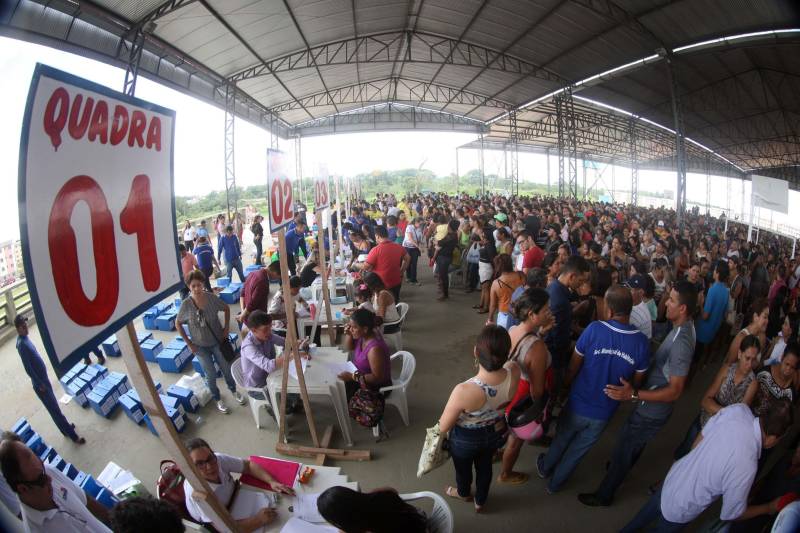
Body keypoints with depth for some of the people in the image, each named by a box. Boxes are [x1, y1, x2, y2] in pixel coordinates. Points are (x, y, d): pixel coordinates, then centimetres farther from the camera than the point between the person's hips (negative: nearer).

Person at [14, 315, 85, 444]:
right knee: (54, 409, -1)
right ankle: (73, 435, 6)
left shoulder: (25, 338, 6)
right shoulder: (21, 344, -24)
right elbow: (28, 368, -23)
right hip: (39, 382, -9)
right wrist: (39, 384, -19)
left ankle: (66, 428, 36)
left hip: (43, 377, 9)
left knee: (54, 407, 21)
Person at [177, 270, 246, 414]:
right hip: (200, 346, -1)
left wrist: (226, 328, -3)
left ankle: (234, 391, 44)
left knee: (226, 368, 16)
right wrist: (189, 343, -7)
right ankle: (217, 399, 36)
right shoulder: (186, 304, -20)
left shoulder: (212, 297, -17)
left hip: (218, 341, 1)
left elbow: (226, 309, 1)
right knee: (211, 374, 11)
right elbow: (178, 324, -6)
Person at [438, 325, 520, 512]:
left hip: (466, 439, -3)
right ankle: (480, 501, 61)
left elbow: (443, 427, -25)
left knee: (463, 467, 31)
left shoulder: (464, 391, -44)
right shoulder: (514, 372, -32)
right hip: (496, 432, 3)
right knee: (485, 465, 34)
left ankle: (464, 493, 63)